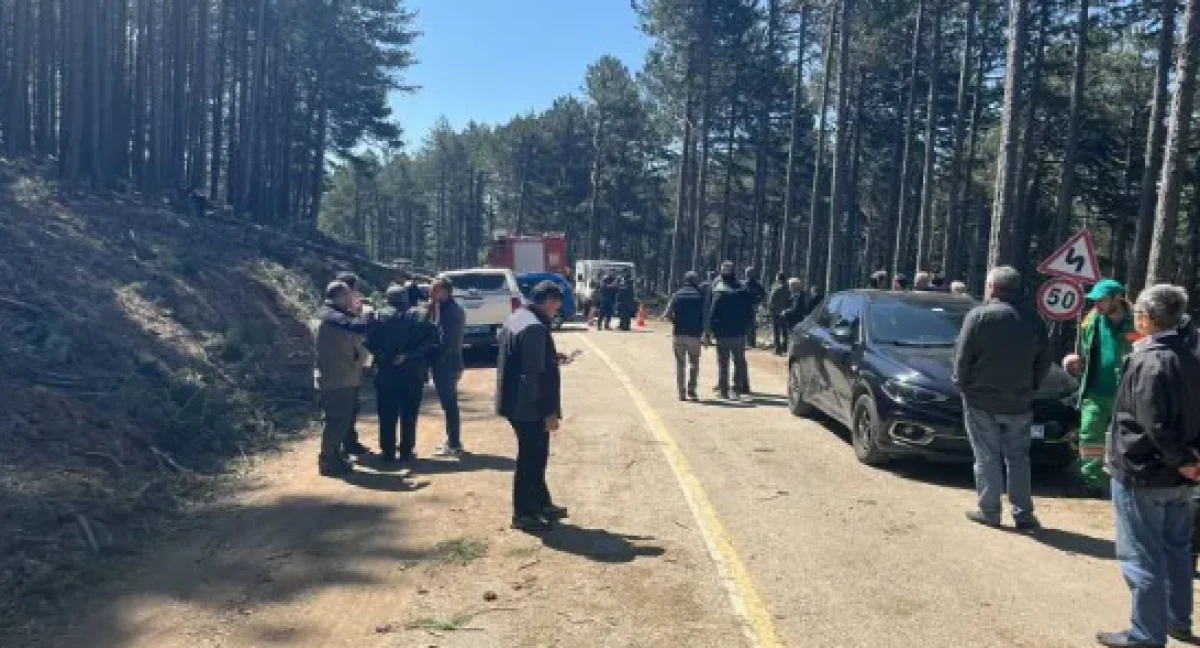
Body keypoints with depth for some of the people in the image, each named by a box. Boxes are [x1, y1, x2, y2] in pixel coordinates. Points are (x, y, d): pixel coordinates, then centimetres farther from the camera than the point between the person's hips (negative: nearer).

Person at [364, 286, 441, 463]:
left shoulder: (380, 317, -1)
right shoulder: (416, 317, -1)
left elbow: (370, 342, -11)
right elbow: (432, 336, -14)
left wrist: (383, 356, 1)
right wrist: (409, 355, -11)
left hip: (386, 373, 0)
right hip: (412, 373, 0)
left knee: (387, 415, 8)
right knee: (409, 414, 9)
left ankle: (388, 452, 11)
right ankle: (406, 452, 12)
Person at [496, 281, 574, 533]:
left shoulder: (515, 318, 10)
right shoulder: (535, 328, -22)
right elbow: (536, 375, -25)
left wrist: (553, 358, 17)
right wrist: (550, 411, -21)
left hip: (515, 403, 10)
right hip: (530, 407, -10)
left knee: (534, 455, 20)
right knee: (531, 458, 2)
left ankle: (541, 503, 32)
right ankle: (524, 514, 14)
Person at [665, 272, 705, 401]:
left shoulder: (677, 295, 4)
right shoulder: (700, 296, 2)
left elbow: (668, 314, -4)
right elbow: (705, 316, -2)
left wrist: (676, 323, 12)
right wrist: (704, 332, 7)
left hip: (679, 334, 1)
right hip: (695, 334, -1)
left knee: (680, 363, 8)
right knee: (694, 363, 11)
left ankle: (681, 392, 6)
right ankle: (691, 390, 2)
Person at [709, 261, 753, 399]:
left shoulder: (719, 291, -12)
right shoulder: (742, 290, 1)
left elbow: (713, 313, -13)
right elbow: (750, 311, 5)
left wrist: (712, 330, -4)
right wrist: (745, 326, 14)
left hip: (723, 333, -4)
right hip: (739, 333, 4)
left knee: (723, 363, 3)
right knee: (739, 361, 14)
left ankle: (723, 390, 5)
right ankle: (738, 387, 17)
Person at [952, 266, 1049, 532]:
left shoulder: (979, 315, -12)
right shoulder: (1033, 320, 4)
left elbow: (962, 355, -12)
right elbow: (1044, 361, 8)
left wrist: (962, 383, 2)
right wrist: (1029, 387, 16)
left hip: (981, 400, -4)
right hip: (1018, 403, 4)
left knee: (987, 458, 5)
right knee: (1018, 459, 12)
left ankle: (989, 511, 9)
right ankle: (1023, 514, 13)